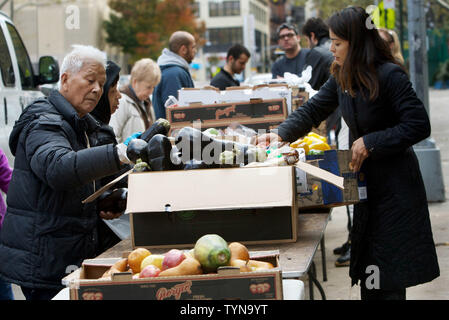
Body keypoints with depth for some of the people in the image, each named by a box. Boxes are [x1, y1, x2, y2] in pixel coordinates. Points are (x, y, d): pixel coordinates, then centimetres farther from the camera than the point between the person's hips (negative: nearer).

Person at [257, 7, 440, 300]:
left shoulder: (389, 75, -18)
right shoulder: (341, 78, 5)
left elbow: (419, 125, -19)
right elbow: (313, 110, 12)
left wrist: (370, 143, -21)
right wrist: (281, 134, -4)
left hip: (395, 186, -7)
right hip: (366, 182, 7)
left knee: (389, 278, -3)